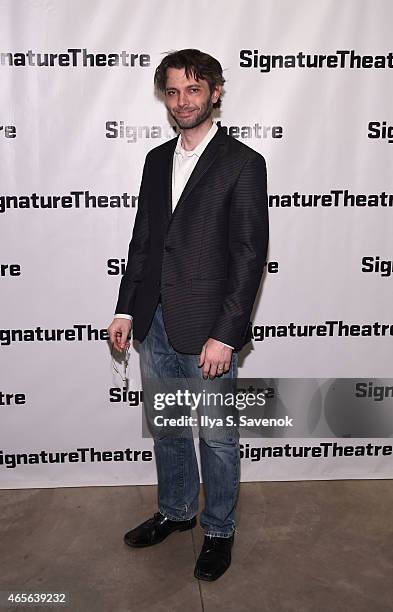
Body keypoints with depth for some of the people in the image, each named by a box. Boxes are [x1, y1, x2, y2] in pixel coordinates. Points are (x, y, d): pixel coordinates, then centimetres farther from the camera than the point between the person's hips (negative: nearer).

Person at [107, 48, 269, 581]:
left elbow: (250, 256, -13)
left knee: (217, 438, 10)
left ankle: (219, 530, 32)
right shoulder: (158, 160, 11)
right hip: (155, 324, 6)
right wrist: (126, 310, 8)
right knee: (166, 428, 20)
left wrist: (225, 336, -17)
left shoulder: (243, 163, -8)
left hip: (207, 332, -6)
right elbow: (142, 239, 13)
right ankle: (176, 512, 42)